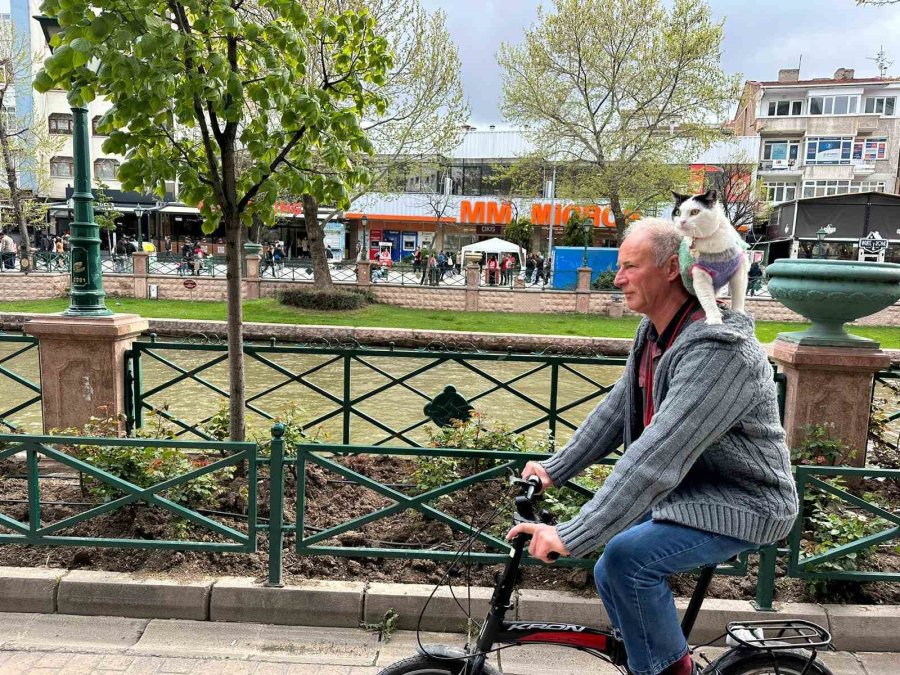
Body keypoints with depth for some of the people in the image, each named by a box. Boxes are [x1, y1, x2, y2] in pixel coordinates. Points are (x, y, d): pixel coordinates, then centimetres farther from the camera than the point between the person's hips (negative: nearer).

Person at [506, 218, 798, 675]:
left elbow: (659, 454, -37)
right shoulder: (653, 333, 0)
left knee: (628, 558, -25)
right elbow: (616, 411, 7)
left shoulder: (717, 348, -30)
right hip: (686, 491, 9)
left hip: (739, 504, -9)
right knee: (609, 577, 9)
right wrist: (554, 469, 3)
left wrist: (572, 536, -38)